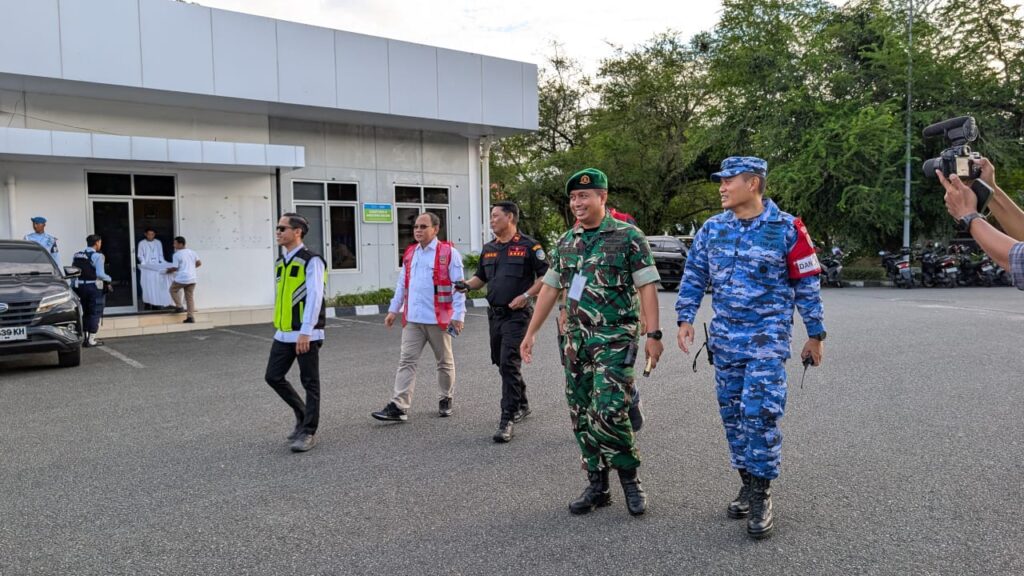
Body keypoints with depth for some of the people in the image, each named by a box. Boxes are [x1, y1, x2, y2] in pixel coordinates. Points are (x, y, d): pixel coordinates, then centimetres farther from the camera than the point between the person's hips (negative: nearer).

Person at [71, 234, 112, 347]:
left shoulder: (77, 255, 8)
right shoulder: (97, 256, -13)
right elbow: (100, 274, -21)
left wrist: (74, 285, 13)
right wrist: (109, 279, -3)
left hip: (80, 287, 7)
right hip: (94, 287, -7)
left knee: (85, 313, 19)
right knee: (95, 313, 3)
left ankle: (84, 337, 23)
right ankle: (91, 340, 2)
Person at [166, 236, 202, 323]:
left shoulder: (177, 255, -9)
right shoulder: (192, 252, 10)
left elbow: (175, 268, -9)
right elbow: (199, 263, 14)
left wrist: (168, 271, 10)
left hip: (182, 278, -6)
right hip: (192, 279, 6)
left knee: (173, 290, 22)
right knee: (190, 297, 7)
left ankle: (179, 306, 13)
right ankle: (191, 317, 4)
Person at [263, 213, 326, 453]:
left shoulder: (311, 261, -12)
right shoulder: (281, 261, 14)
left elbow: (314, 297, -18)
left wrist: (305, 332, -22)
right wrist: (280, 326, 18)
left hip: (305, 334, -8)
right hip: (283, 333, 8)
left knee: (309, 383, 2)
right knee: (273, 377, 10)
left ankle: (308, 432, 12)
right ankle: (302, 414, 30)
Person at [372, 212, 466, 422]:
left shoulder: (449, 252, -6)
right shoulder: (409, 253, 12)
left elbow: (459, 286, -8)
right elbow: (402, 284, 18)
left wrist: (458, 315, -14)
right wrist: (393, 310, 14)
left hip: (438, 319, -4)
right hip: (412, 319, 5)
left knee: (444, 361, 11)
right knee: (406, 361, -2)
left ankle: (446, 400, 28)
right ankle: (398, 407, -3)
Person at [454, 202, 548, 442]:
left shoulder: (529, 246, -6)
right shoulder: (489, 249, 14)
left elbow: (545, 276, -7)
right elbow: (481, 277, 22)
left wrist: (525, 296, -16)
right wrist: (467, 285, 2)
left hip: (517, 314, -7)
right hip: (494, 313, 7)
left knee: (509, 363, -13)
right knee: (502, 363, 15)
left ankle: (507, 419, -9)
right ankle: (521, 405, 33)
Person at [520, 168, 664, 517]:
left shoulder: (627, 236, -6)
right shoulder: (566, 241, 11)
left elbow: (647, 287, -9)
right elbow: (550, 288, 15)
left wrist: (653, 335, -17)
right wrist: (531, 332, 13)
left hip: (615, 338, -6)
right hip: (576, 340, 6)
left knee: (609, 411, -14)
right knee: (581, 414, 8)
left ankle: (629, 477, 10)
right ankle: (597, 485, 21)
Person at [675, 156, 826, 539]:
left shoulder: (785, 229, -5)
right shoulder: (713, 228, 6)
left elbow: (807, 284, -1)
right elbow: (694, 275, 11)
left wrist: (815, 334, 2)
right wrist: (685, 318, 1)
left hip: (767, 337, -5)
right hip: (725, 338, 5)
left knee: (760, 414, -10)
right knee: (732, 414, 10)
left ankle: (761, 496, 4)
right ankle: (748, 483, 26)